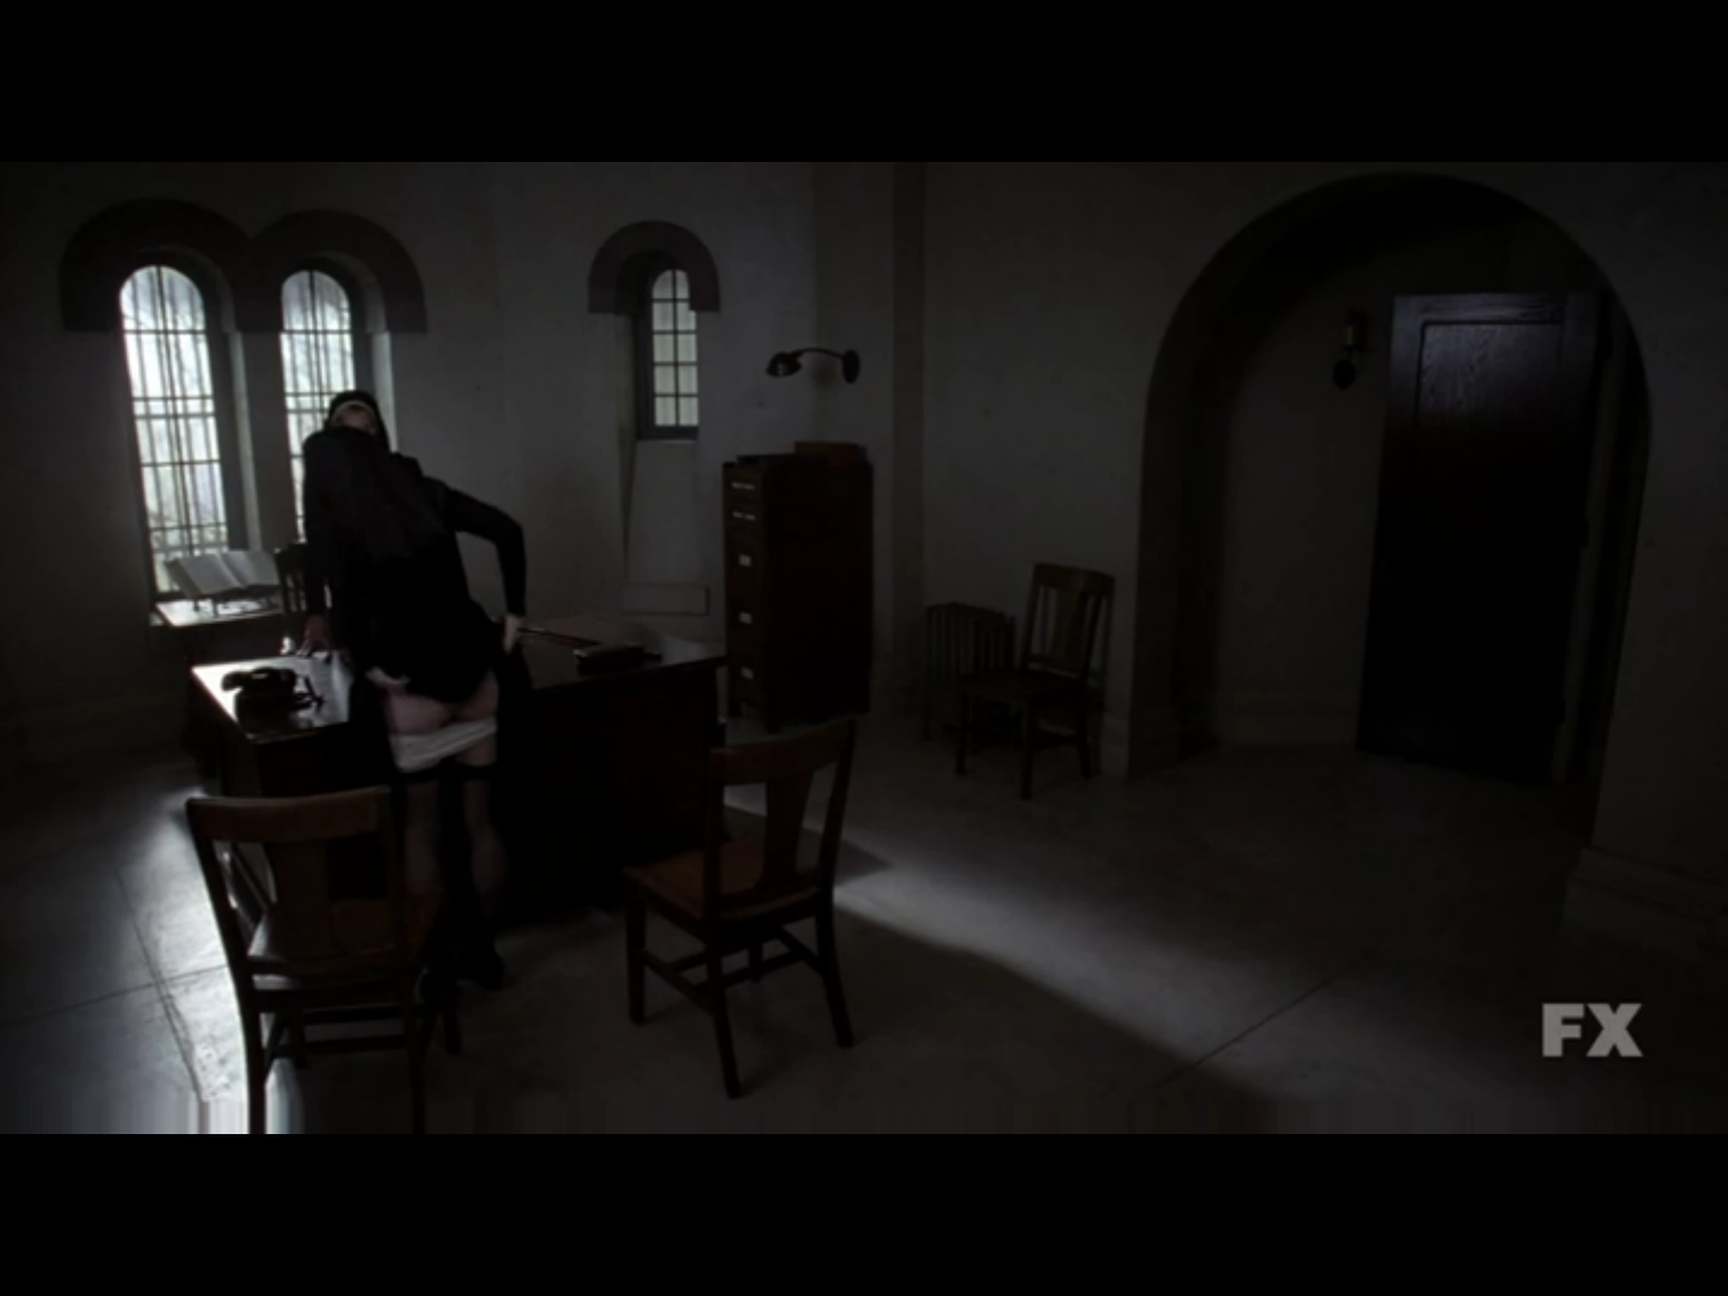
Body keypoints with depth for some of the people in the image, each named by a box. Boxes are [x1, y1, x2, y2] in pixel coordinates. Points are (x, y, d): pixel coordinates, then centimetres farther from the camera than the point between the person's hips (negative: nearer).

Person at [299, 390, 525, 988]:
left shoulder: (328, 494, 2)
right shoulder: (422, 489, 12)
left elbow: (335, 579, -13)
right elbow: (506, 530, 6)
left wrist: (364, 665, -8)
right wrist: (513, 614, 8)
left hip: (412, 682, -4)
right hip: (473, 667, 4)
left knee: (419, 826, 12)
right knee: (480, 818, 15)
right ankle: (481, 947, 26)